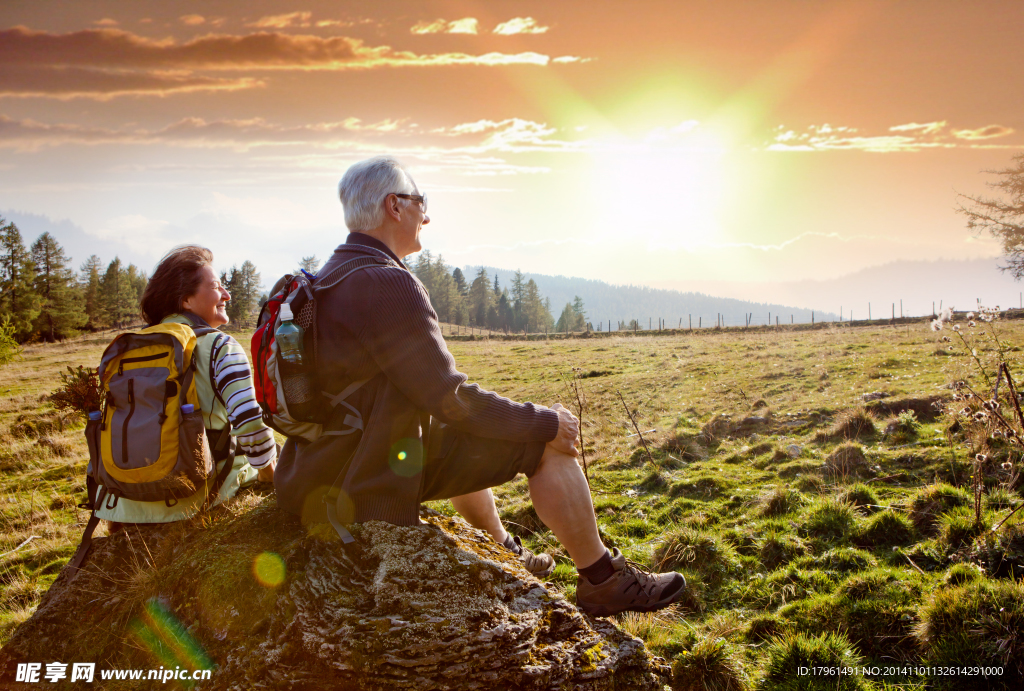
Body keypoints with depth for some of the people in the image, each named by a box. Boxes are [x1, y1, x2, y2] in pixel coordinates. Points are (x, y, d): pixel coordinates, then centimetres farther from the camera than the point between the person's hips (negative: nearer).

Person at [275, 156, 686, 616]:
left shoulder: (328, 277, 11)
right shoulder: (387, 284, -21)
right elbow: (450, 401, -22)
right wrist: (545, 421, -9)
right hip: (373, 483, -10)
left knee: (463, 436, 33)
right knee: (548, 443, -6)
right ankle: (603, 581, 9)